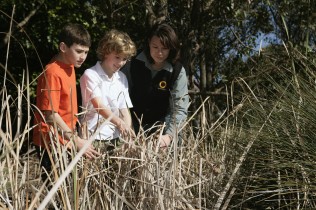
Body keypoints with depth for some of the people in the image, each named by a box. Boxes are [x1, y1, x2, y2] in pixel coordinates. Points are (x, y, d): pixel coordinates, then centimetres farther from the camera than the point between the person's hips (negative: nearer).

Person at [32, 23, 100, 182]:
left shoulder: (70, 66, 8)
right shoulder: (53, 73, -19)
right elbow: (50, 115, -21)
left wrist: (74, 137, 15)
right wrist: (76, 141, -25)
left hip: (65, 141, 8)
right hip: (52, 144, -8)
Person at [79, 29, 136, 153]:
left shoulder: (122, 78, 11)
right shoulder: (90, 75, -7)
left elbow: (125, 110, 6)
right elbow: (98, 105, -20)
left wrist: (128, 133, -11)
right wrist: (119, 122, -34)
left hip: (116, 137, 5)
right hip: (94, 138, -5)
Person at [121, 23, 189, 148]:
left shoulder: (178, 72, -13)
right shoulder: (135, 65, -8)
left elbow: (180, 109, -19)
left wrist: (169, 136, -33)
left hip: (162, 126, -1)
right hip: (135, 127, 1)